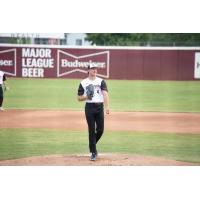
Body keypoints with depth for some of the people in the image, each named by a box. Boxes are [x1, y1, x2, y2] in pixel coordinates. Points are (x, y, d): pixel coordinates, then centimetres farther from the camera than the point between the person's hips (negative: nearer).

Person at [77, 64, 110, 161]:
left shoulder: (101, 81, 5)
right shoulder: (83, 83, 7)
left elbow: (105, 94, -9)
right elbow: (79, 98, 9)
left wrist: (107, 106, -24)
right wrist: (86, 97, -13)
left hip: (99, 107, 1)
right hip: (89, 107, -1)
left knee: (100, 129, -2)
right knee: (92, 130, -3)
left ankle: (92, 144, 25)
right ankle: (93, 152, 2)